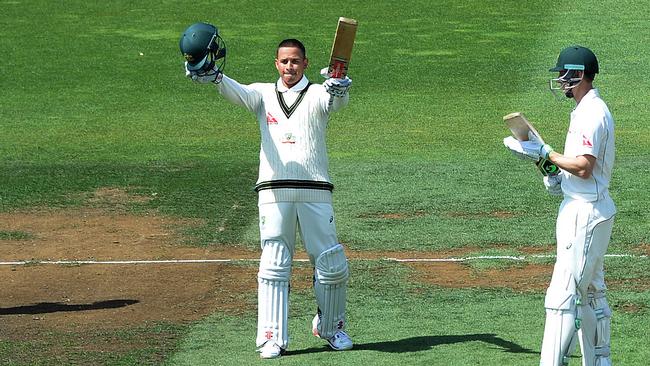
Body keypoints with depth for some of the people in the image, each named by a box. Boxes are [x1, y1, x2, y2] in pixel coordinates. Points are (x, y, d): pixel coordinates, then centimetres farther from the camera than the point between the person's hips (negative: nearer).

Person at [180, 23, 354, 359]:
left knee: (331, 265, 1)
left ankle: (331, 328, 21)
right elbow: (237, 92, -9)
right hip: (274, 191, 1)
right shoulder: (263, 94, 11)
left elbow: (338, 101, -16)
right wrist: (214, 77, -31)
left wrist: (338, 90, -41)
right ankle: (273, 338, -1)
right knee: (273, 266, -2)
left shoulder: (317, 95, 7)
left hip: (315, 192, -1)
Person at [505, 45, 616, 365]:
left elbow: (584, 167, -25)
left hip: (586, 214, -11)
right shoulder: (589, 110, 17)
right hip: (587, 210, 11)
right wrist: (559, 177, 10)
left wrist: (546, 153, -17)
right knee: (591, 293, 16)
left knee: (563, 294, -14)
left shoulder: (592, 114, -17)